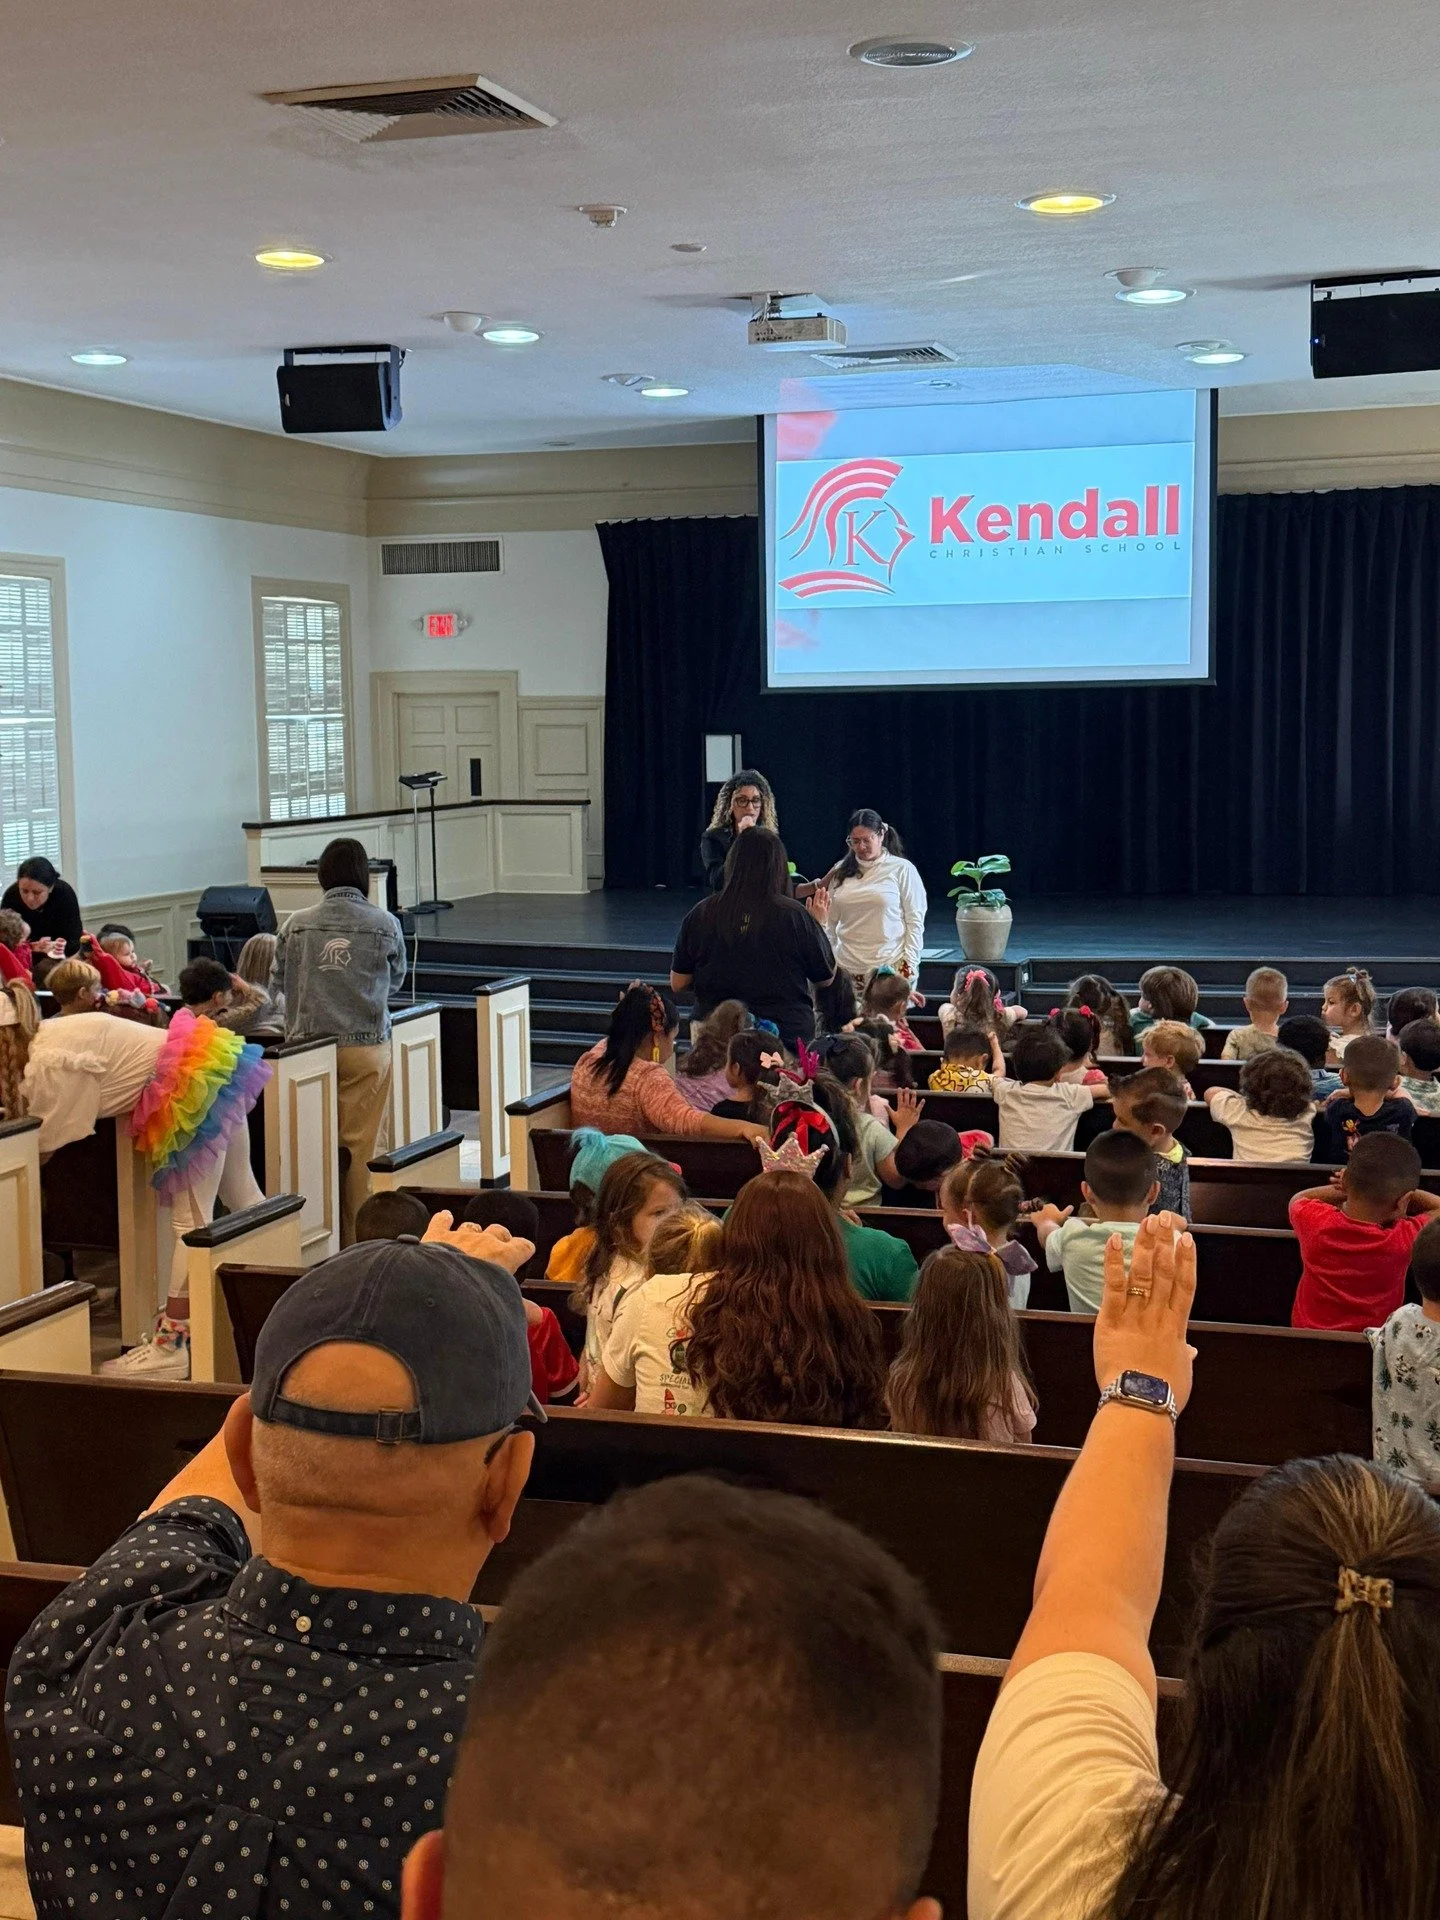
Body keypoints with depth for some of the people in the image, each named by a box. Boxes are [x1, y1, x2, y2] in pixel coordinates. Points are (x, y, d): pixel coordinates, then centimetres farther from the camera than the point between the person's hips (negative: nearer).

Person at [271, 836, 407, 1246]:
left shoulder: (296, 925, -1)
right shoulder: (385, 925, -3)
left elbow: (278, 985, 9)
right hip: (366, 1047, -1)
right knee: (362, 1148, 4)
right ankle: (358, 1239, 7)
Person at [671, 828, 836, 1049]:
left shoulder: (701, 915, -5)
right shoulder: (794, 915, -9)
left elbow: (677, 984, 5)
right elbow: (825, 978, 3)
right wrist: (818, 925, 17)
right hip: (788, 1036, -2)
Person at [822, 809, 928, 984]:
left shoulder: (902, 869, 1)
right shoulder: (841, 871, 11)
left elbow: (915, 920, 0)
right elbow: (830, 922, 16)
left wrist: (910, 965, -6)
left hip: (892, 967, -3)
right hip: (847, 968, 3)